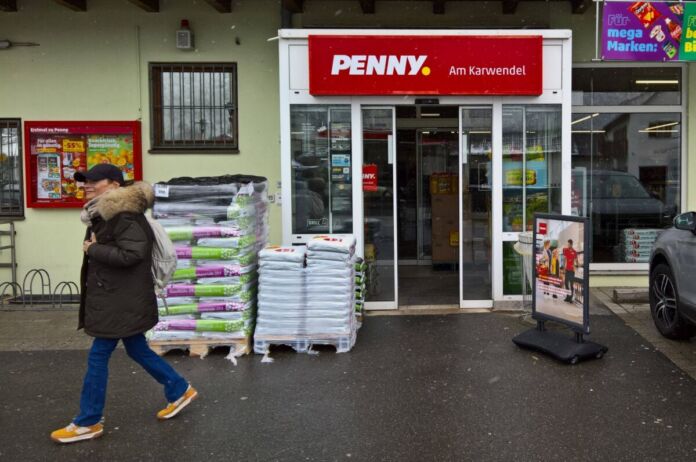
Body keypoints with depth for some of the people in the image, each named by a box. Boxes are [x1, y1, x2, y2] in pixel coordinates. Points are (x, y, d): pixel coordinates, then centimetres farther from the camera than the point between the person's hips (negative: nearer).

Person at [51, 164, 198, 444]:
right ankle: (180, 391, 31)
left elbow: (131, 254, -28)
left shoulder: (124, 216, -19)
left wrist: (94, 249, -19)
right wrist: (94, 247, 0)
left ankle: (88, 423, 13)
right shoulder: (105, 215, 13)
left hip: (123, 302, -10)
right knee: (137, 350, 18)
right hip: (118, 299, 10)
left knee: (98, 356, -1)